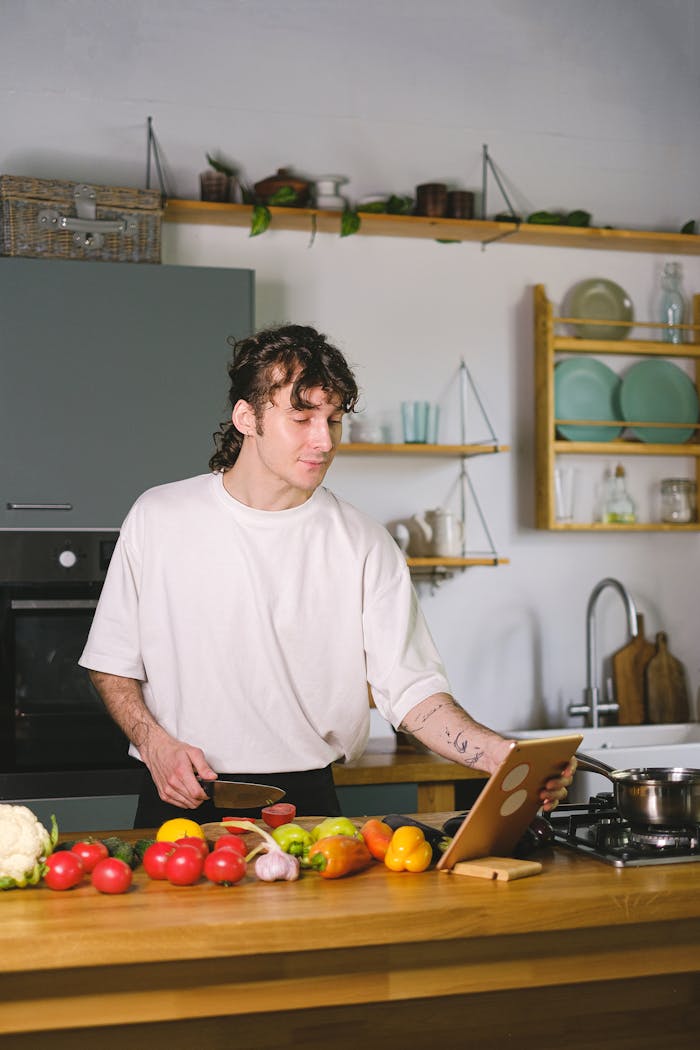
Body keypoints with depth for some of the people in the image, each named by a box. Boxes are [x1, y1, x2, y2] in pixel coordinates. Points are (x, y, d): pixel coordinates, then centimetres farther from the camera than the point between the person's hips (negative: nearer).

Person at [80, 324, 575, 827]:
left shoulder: (364, 544, 1)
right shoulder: (159, 517, 4)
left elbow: (411, 690, -3)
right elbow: (112, 663, 10)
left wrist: (506, 757, -17)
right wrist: (155, 743, -6)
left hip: (305, 800, 0)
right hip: (180, 799, 1)